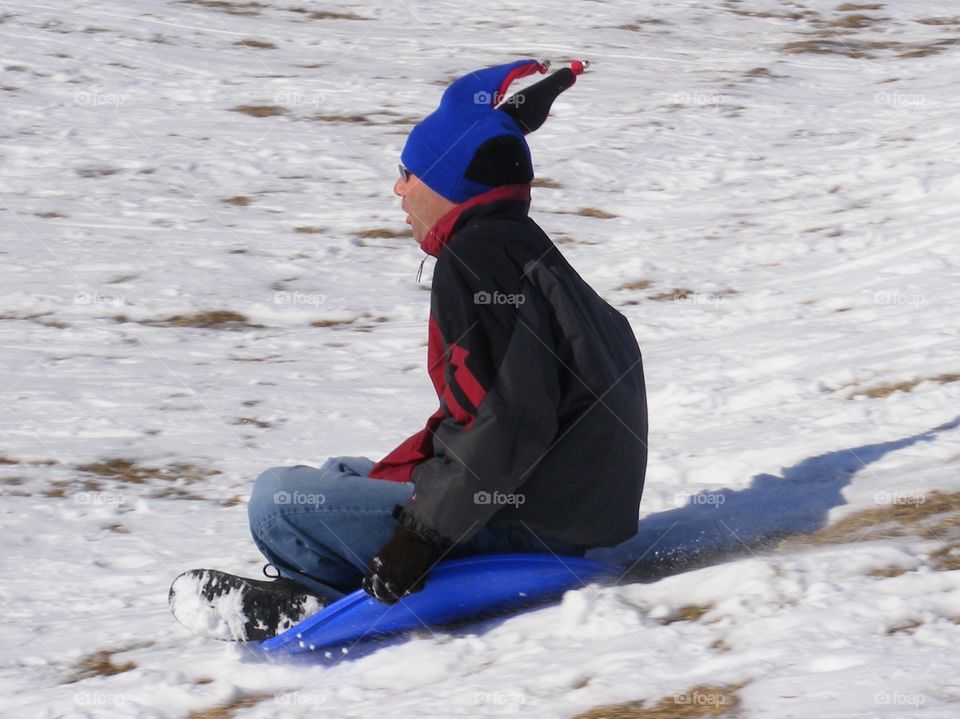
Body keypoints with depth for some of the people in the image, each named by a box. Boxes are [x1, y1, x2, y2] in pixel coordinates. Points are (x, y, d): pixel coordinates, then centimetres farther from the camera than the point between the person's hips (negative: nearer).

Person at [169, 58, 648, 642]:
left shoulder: (477, 261, -18)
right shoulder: (520, 245, 13)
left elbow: (506, 420, -25)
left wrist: (422, 532, -21)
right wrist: (393, 472, 19)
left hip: (521, 522, -11)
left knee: (280, 501, -10)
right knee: (340, 477, 25)